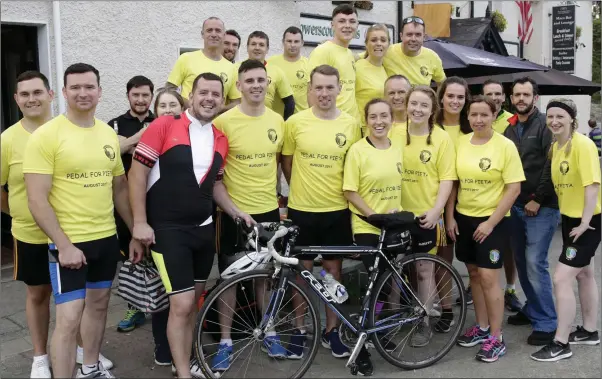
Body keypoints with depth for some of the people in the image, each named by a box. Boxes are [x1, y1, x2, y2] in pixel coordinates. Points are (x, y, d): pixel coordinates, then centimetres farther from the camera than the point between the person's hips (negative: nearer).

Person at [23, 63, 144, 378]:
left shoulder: (109, 133, 6)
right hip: (68, 243, -6)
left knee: (98, 304, 19)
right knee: (69, 318, -7)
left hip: (107, 239, 6)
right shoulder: (46, 135, -12)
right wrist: (64, 245, -19)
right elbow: (37, 201, -15)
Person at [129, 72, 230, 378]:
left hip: (204, 229, 6)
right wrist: (140, 222, -12)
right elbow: (137, 173, -9)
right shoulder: (163, 126, -10)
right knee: (181, 304, -6)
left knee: (193, 301, 15)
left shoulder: (220, 140, 7)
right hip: (167, 230, -6)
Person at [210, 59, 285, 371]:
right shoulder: (224, 121, -11)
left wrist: (281, 199, 11)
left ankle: (269, 332, 31)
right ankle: (226, 341, 20)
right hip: (234, 213, -3)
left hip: (269, 211, 4)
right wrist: (234, 209, -18)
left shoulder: (277, 121, 2)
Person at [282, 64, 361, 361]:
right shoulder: (295, 122, -5)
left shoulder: (351, 124, -2)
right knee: (302, 269, 8)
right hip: (302, 209, -1)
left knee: (333, 268, 11)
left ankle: (331, 330, 25)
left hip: (337, 210, 1)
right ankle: (299, 330, 23)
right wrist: (302, 189, 8)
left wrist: (344, 192, 5)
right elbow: (287, 162, 6)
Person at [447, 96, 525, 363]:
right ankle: (481, 327, 28)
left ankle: (496, 338, 8)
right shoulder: (460, 143, 1)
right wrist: (450, 216, 2)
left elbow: (514, 189, -12)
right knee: (474, 274, 13)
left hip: (492, 220, -5)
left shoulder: (505, 146, -11)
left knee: (488, 277, -5)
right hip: (464, 218, 5)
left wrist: (490, 222, -15)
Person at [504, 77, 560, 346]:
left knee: (535, 263, -8)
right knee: (522, 262, 12)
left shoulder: (545, 125, -7)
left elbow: (552, 166, -14)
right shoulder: (509, 129, 13)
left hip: (541, 207, -7)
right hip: (515, 206, 7)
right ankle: (532, 309, 26)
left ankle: (546, 323, 1)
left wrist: (537, 200, -15)